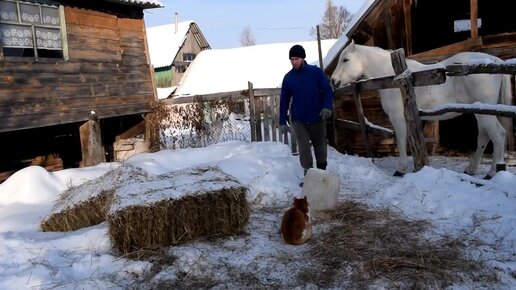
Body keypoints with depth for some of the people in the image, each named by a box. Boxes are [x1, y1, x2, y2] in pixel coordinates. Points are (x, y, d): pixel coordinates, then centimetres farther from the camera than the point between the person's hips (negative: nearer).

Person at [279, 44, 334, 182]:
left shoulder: (316, 72, -4)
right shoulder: (288, 77, 2)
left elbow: (328, 90, -6)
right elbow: (284, 100, 5)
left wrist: (327, 107, -24)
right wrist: (282, 122, 3)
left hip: (317, 118, 0)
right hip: (298, 119, 0)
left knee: (320, 145, 12)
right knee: (304, 147, -9)